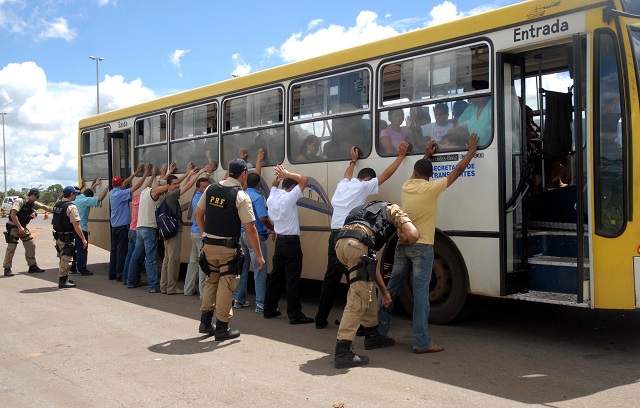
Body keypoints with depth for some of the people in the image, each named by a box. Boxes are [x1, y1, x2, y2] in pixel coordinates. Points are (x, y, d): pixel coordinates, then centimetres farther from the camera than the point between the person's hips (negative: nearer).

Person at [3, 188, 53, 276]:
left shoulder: (32, 203, 7)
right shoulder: (20, 201, -18)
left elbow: (44, 207, 17)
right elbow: (13, 214, -25)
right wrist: (19, 227, -25)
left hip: (23, 227, 8)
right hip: (14, 226, -8)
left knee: (31, 246, 8)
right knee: (11, 248, -6)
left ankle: (32, 266, 16)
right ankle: (7, 269, 1)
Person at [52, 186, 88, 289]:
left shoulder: (57, 205, 10)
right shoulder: (71, 207, -17)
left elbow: (55, 221, 16)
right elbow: (76, 225, -20)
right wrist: (83, 239, -17)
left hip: (58, 236, 9)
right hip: (67, 237, -9)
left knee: (63, 258, 20)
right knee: (66, 259, -1)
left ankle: (64, 278, 31)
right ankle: (63, 281, 4)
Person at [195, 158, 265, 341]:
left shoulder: (211, 189, 2)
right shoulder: (241, 197, -14)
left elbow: (198, 213, 10)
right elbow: (250, 230, -14)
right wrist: (259, 256, -7)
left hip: (208, 245, 6)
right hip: (227, 249, -5)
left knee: (211, 281, 20)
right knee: (226, 285, 4)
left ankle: (205, 322, 26)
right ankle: (222, 328, 10)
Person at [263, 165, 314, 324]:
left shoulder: (272, 198, 5)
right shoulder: (289, 198, -15)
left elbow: (273, 186, 29)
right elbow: (304, 180, -15)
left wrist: (279, 177, 13)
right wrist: (287, 174, -9)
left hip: (279, 240, 7)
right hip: (291, 242, -7)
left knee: (276, 276, 14)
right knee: (292, 279, -5)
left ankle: (269, 309, 20)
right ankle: (295, 315, -3)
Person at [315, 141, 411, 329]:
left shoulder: (342, 185, 16)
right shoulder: (362, 187, -1)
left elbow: (347, 175, 40)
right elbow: (386, 174, 4)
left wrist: (353, 161, 57)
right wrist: (401, 155, 14)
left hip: (335, 235, 7)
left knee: (331, 278, 13)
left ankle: (321, 319, 20)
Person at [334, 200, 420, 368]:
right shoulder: (393, 210, 23)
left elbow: (371, 263, 39)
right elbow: (414, 235, 3)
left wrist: (385, 292, 41)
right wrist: (402, 242, 27)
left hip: (340, 242, 8)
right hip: (357, 243, -8)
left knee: (368, 291, 25)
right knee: (359, 299, -5)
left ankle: (372, 336, 36)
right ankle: (342, 352, -9)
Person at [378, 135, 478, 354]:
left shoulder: (406, 186, 7)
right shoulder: (431, 188, -8)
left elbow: (415, 174, 32)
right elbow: (457, 171, 0)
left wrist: (426, 155, 41)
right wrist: (472, 150, 12)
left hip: (402, 244, 6)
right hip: (422, 246, -6)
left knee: (391, 289, 14)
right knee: (421, 293, -7)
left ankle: (379, 331, 21)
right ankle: (422, 342, -6)